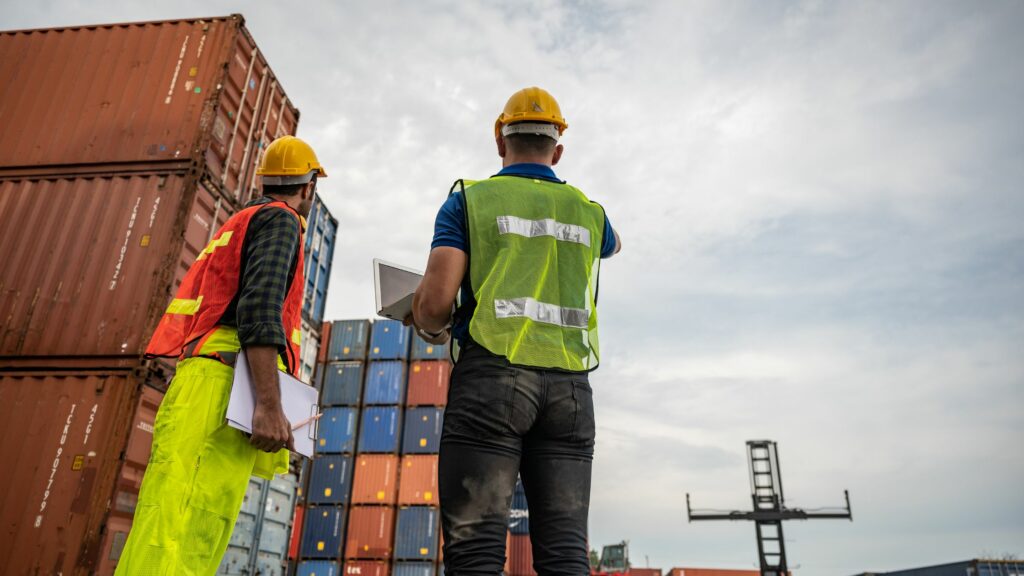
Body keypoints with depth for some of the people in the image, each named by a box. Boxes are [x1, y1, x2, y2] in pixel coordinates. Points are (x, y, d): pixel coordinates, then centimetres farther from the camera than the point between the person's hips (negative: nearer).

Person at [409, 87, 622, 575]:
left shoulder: (469, 200, 7)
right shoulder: (588, 212, 18)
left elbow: (435, 300, -4)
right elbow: (611, 244, 43)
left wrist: (430, 329, 18)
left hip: (491, 376, -3)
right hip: (570, 385, 4)